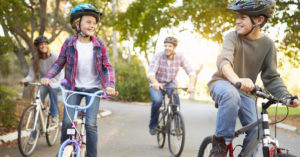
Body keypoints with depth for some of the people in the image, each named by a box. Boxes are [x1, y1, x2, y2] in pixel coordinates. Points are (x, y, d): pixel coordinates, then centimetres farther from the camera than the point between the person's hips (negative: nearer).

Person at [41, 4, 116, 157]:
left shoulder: (99, 44, -5)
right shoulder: (69, 43, -5)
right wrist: (47, 77, -11)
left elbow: (107, 66, -3)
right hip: (74, 87, 1)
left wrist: (110, 84, -18)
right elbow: (59, 63, 4)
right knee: (67, 121, -7)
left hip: (93, 88, 0)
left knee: (91, 124, -9)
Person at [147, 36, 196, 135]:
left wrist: (191, 84, -41)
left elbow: (191, 72, -20)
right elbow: (150, 72, -31)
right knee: (157, 100, -29)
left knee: (174, 95, -32)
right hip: (157, 84, -1)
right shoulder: (158, 56, -20)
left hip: (170, 83, 1)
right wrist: (155, 82, -53)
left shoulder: (180, 57, -14)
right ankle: (153, 125, -4)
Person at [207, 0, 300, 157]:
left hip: (245, 91, 4)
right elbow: (223, 60, -36)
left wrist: (286, 96, -21)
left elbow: (271, 77, -3)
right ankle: (220, 143, -24)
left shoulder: (267, 44, -7)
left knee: (255, 131, -8)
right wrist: (236, 79, -57)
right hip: (222, 83, -4)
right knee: (231, 94, -37)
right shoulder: (232, 37, -16)